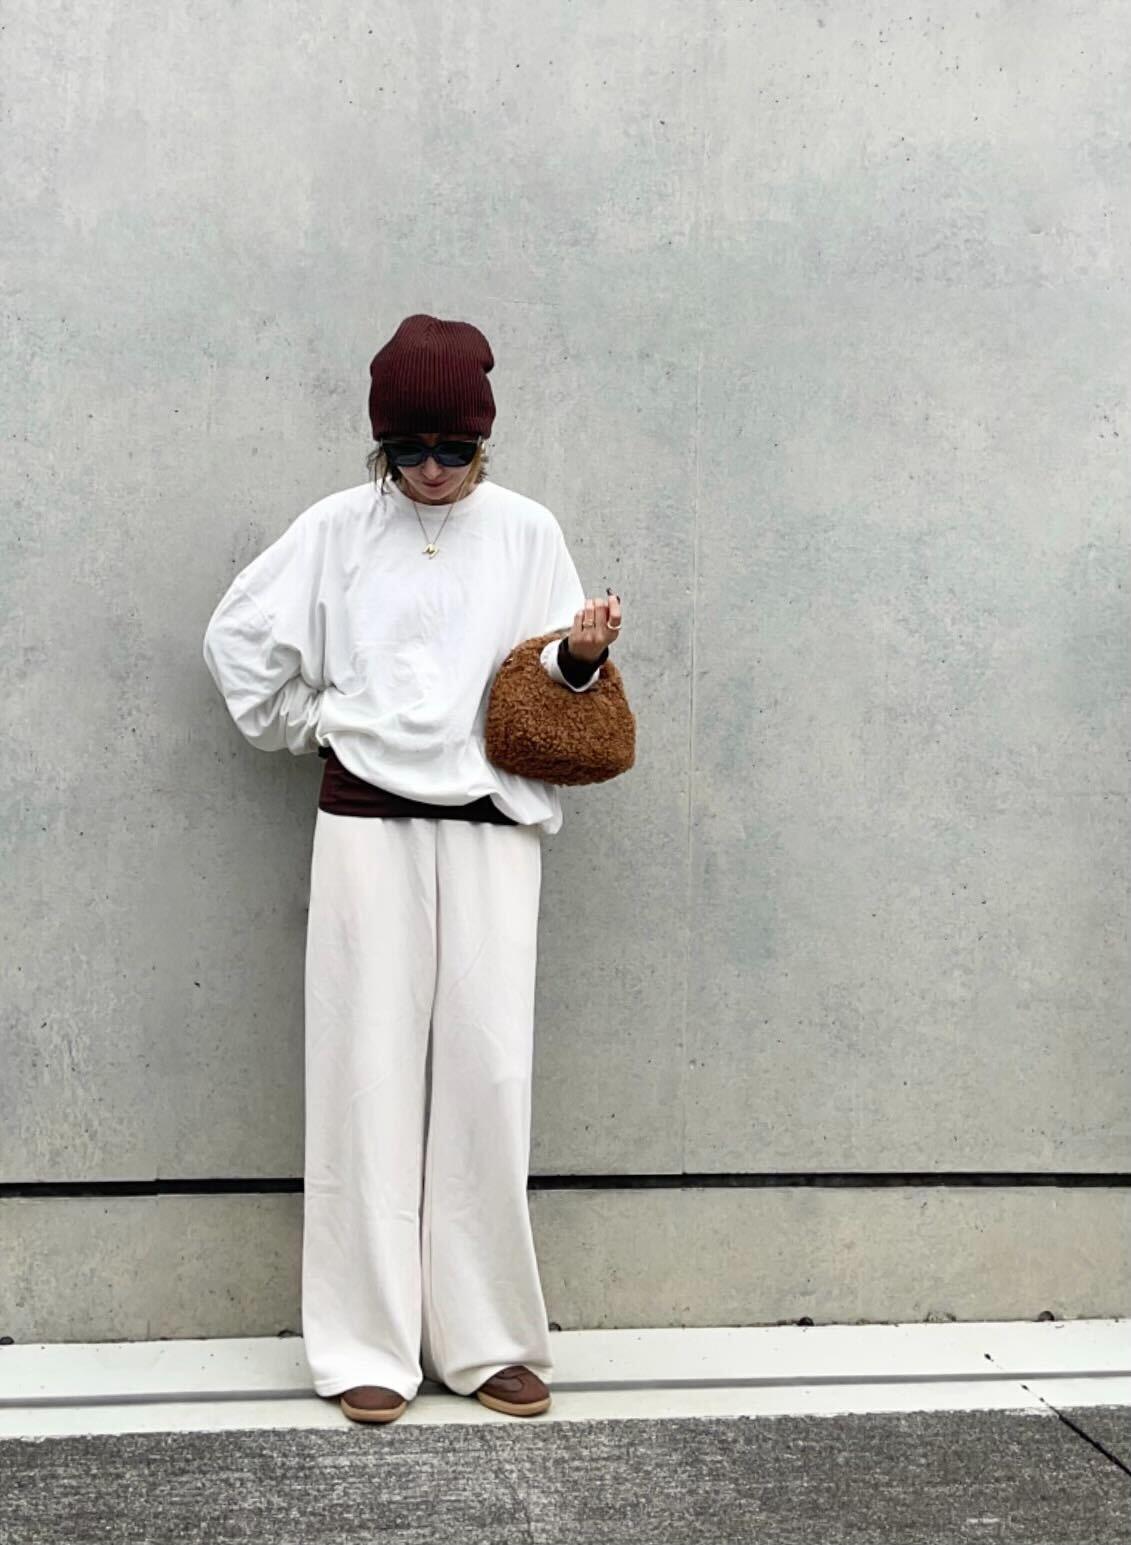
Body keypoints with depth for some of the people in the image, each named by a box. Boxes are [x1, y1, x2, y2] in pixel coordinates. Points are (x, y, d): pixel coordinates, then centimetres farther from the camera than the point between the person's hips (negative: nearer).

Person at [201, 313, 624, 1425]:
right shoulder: (339, 529, 7)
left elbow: (556, 685, 8)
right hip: (366, 821, 0)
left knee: (487, 1071, -3)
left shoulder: (525, 531, 7)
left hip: (490, 825, 0)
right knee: (369, 1068, -1)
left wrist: (581, 651, -12)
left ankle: (488, 1338, 8)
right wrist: (309, 727, 11)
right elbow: (239, 636, 14)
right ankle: (367, 1345, 6)